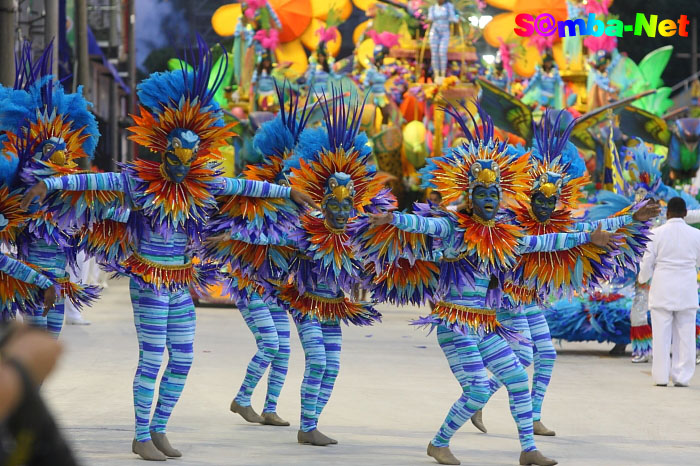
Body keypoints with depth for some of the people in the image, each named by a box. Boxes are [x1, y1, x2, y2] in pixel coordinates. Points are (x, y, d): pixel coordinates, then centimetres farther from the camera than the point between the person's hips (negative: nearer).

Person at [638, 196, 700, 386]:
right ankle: (681, 376, 3)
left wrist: (642, 279, 19)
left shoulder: (656, 234, -6)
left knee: (661, 335, 4)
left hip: (662, 291, -1)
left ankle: (661, 377, 4)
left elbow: (647, 263, -1)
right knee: (685, 335, 5)